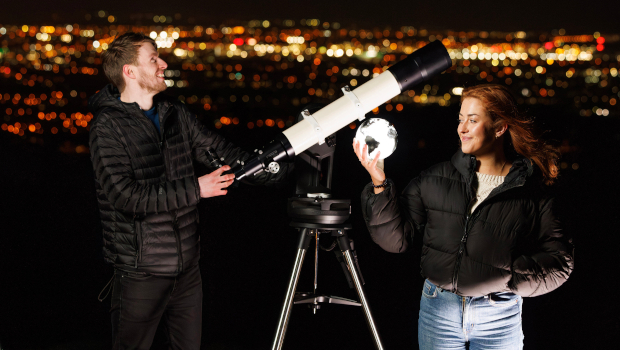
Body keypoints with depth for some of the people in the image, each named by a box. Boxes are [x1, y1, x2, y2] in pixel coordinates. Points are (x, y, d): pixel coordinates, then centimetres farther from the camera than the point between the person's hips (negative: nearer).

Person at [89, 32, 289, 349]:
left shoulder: (175, 114, 9)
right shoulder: (108, 127, -12)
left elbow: (220, 152, 9)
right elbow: (126, 195, -22)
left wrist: (280, 167, -1)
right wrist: (195, 189, -21)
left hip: (187, 266, 7)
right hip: (141, 272, -6)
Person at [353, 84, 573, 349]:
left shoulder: (530, 193, -4)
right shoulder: (435, 179, 0)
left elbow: (560, 261, -2)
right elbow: (395, 237, -3)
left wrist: (513, 276, -16)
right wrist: (380, 186, -14)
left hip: (498, 319, -1)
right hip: (438, 310, 1)